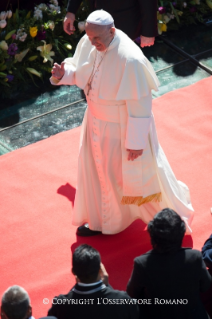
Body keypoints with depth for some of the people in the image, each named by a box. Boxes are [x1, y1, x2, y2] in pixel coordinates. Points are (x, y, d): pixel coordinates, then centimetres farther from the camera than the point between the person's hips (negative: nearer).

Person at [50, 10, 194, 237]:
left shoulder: (129, 59, -34)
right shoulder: (89, 43, -12)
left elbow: (140, 105, -26)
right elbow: (80, 72, 6)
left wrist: (136, 140, -20)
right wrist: (63, 74, -16)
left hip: (124, 126, -7)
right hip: (98, 122, 7)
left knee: (138, 175, 11)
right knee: (98, 169, 22)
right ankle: (101, 220, 46)